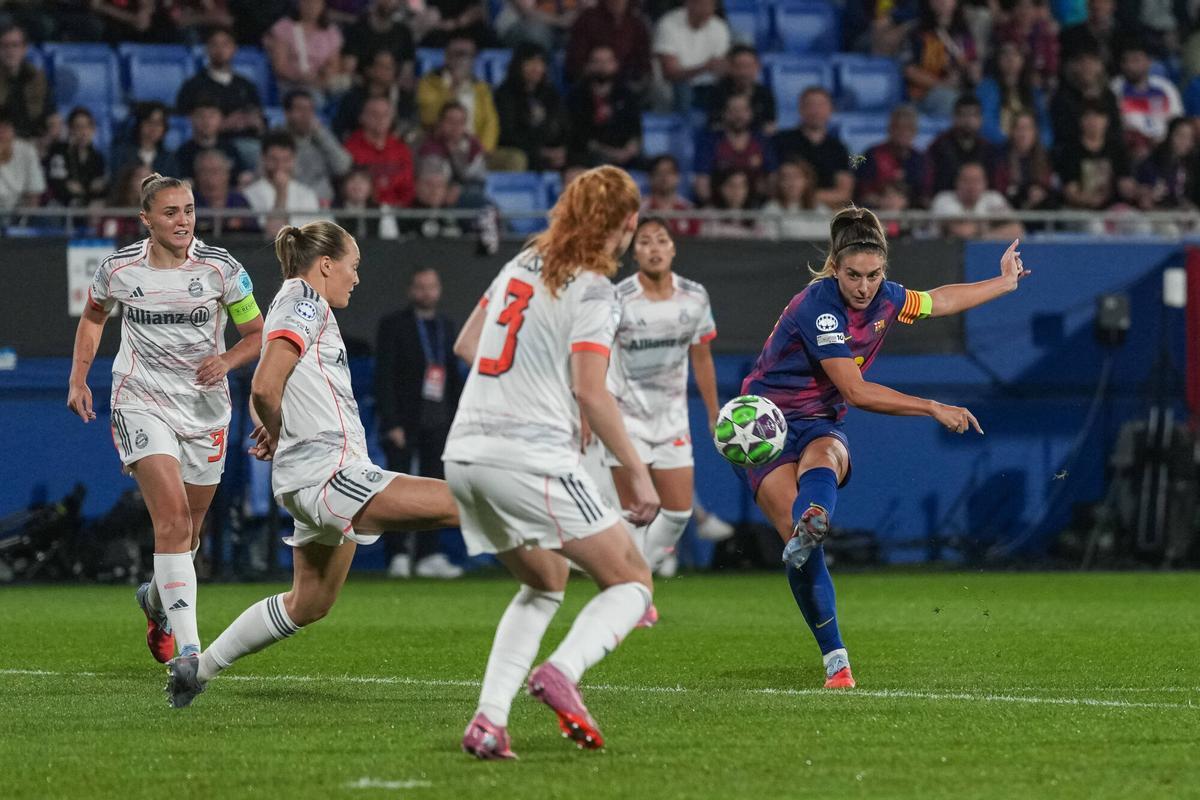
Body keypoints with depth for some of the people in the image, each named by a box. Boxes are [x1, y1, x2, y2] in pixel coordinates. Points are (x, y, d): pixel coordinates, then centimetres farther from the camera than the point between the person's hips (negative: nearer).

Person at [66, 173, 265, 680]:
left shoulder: (220, 268, -5)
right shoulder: (119, 269, -3)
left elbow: (257, 334, 4)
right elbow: (93, 316, 18)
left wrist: (226, 361, -16)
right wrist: (78, 378, 8)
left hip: (204, 406, 2)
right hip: (142, 404, -2)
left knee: (188, 528, 12)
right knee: (172, 515, -20)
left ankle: (157, 598, 47)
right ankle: (188, 646, -26)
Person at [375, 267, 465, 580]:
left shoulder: (447, 327, 14)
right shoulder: (393, 325, -2)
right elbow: (384, 377, -6)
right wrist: (391, 423, -13)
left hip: (437, 421, 5)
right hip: (403, 420, -5)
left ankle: (427, 555, 6)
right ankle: (398, 555, -4)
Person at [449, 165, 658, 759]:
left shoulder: (521, 265, 15)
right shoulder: (592, 291, -7)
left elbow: (465, 345, 25)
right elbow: (590, 392, -15)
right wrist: (639, 475, -11)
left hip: (464, 454, 8)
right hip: (531, 458, -8)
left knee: (545, 584, 25)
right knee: (633, 582, 2)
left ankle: (489, 718, 8)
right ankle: (562, 672, -24)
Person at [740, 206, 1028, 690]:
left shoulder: (885, 299, 1)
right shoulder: (818, 307, -22)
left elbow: (938, 301, 25)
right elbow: (855, 392, -22)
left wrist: (1005, 282, 35)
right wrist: (934, 409, -17)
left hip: (819, 425, 5)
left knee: (822, 460, -35)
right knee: (799, 541, -23)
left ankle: (809, 527, -69)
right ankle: (835, 658, -18)